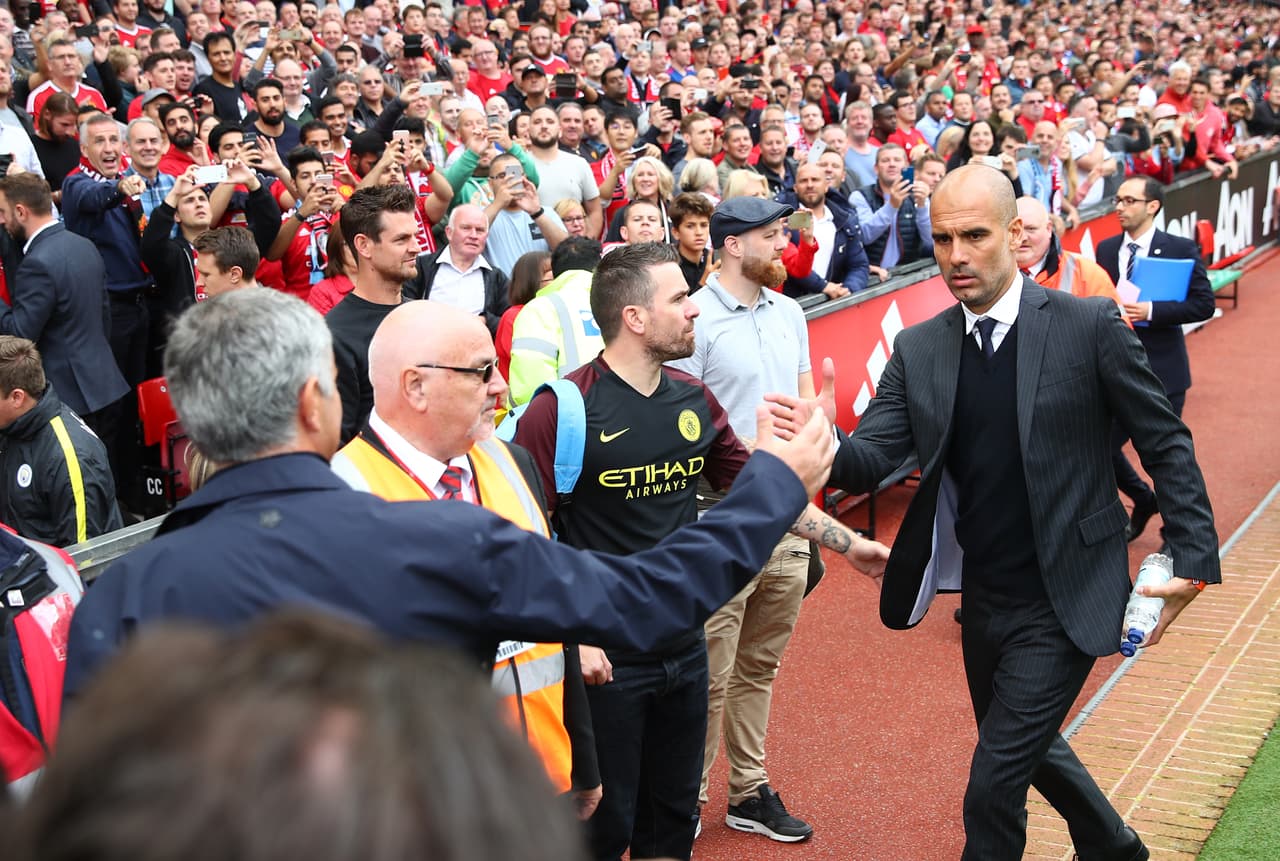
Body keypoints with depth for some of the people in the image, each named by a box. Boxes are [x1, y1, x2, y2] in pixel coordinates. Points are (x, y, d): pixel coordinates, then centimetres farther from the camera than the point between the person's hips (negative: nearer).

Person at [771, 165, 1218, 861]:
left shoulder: (1089, 326, -12)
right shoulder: (919, 349, -1)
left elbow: (1164, 442, -6)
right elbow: (870, 459, -9)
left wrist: (1193, 555, -11)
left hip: (1063, 600, -5)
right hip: (983, 597, 6)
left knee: (993, 784, -7)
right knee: (1024, 748, 25)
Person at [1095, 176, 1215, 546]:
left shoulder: (1181, 249, -7)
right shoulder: (1106, 249, 5)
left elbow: (1204, 304, -12)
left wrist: (1150, 311, -22)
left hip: (1162, 369, -3)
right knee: (1104, 447, 2)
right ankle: (1145, 501, 33)